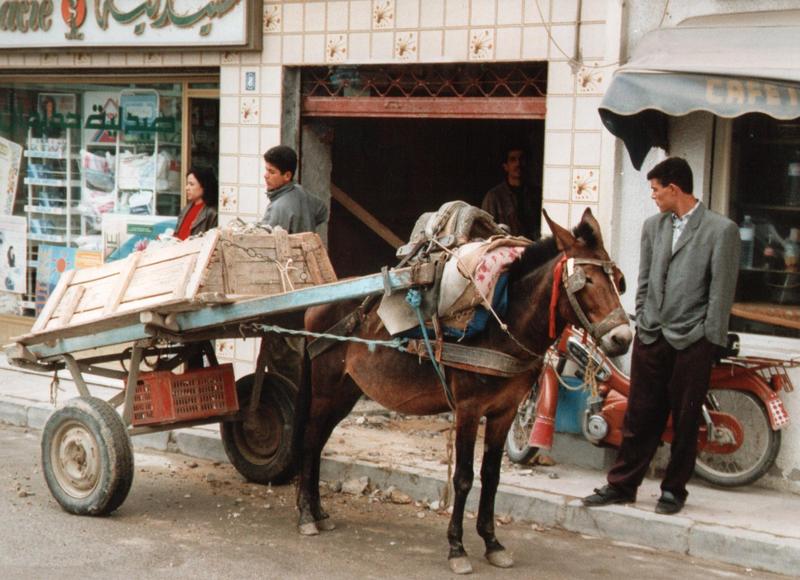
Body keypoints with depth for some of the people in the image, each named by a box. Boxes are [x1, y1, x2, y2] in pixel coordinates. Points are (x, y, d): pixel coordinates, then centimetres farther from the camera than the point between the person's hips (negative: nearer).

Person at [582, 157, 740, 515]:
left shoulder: (721, 230, -5)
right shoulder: (653, 226, 12)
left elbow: (722, 290, -7)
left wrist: (710, 340, -10)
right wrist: (642, 322, 10)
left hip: (692, 341, -5)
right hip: (651, 337, 5)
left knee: (685, 421, 5)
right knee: (639, 416, 9)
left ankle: (674, 490, 16)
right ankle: (622, 485, 16)